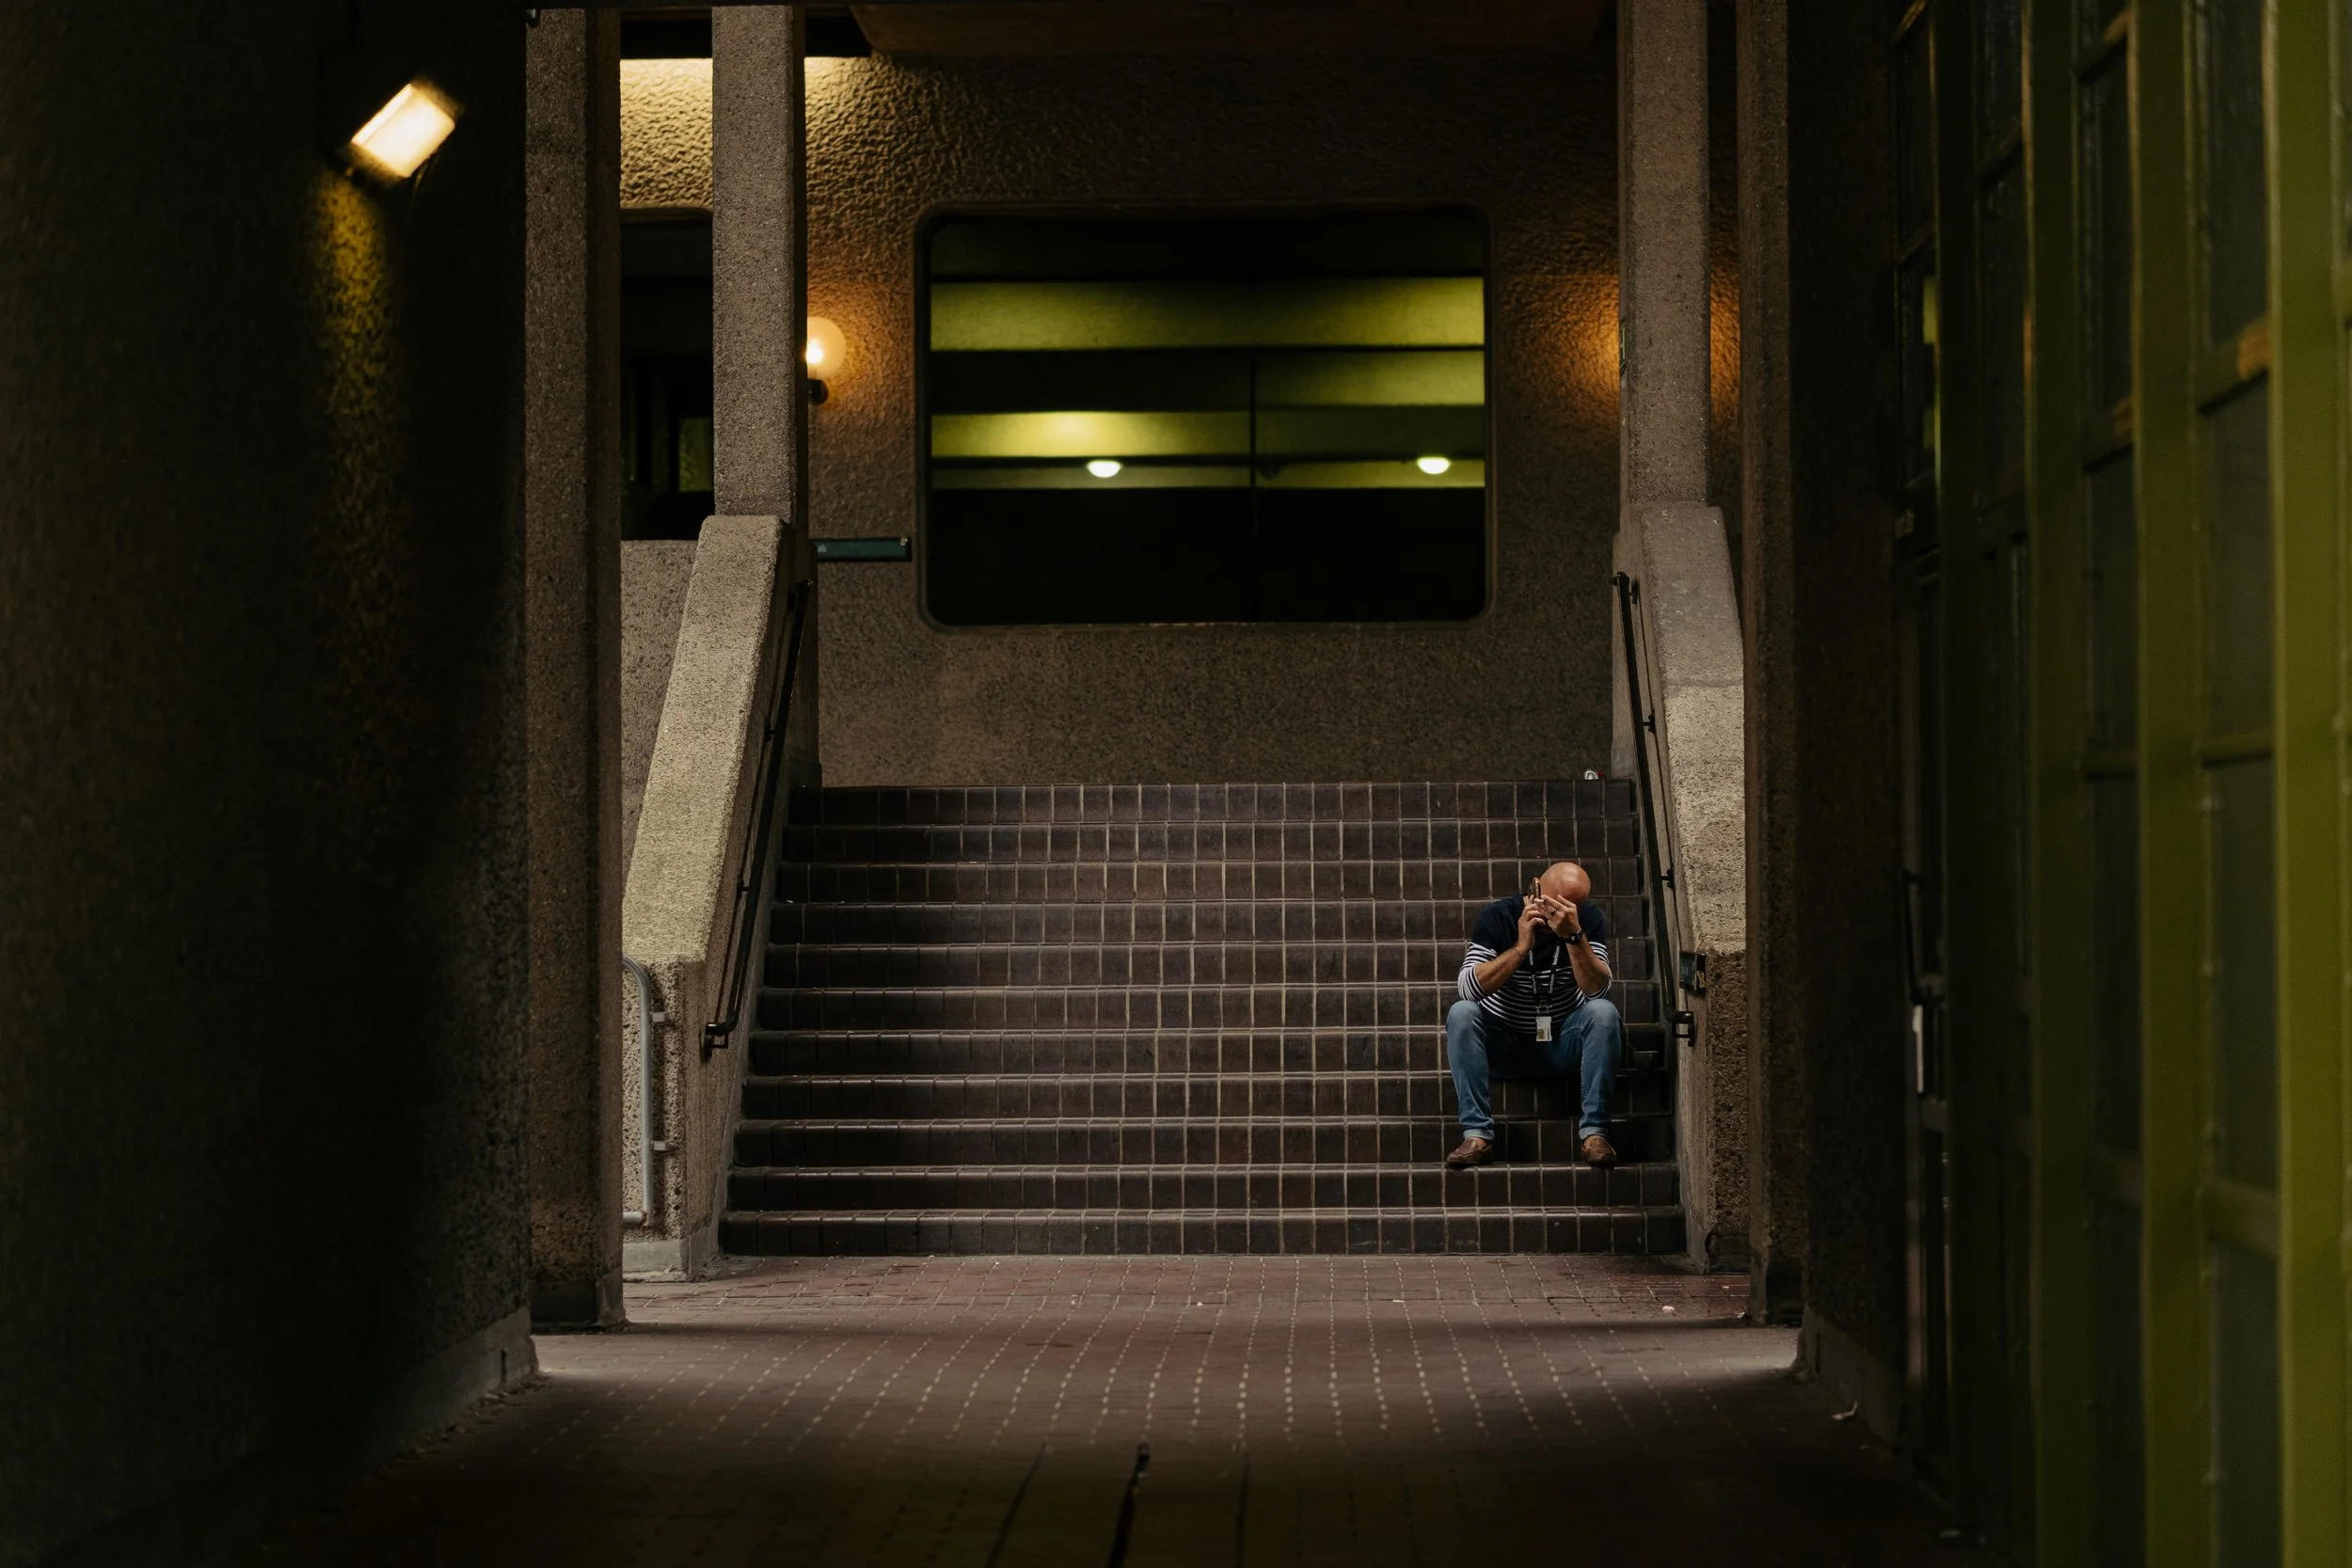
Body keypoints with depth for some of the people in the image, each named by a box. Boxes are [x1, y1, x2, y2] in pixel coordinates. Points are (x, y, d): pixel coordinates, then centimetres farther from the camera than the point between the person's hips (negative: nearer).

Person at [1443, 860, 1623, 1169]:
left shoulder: (1589, 920, -10)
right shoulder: (1498, 917, -13)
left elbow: (1596, 989, -23)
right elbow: (1469, 988, -26)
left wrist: (1575, 935, -36)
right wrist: (1521, 947, -35)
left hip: (1564, 1048, 0)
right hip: (1504, 1047, 0)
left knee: (1604, 1012, -27)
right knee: (1461, 1013, -28)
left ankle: (1593, 1132, -26)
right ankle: (1477, 1134, -30)